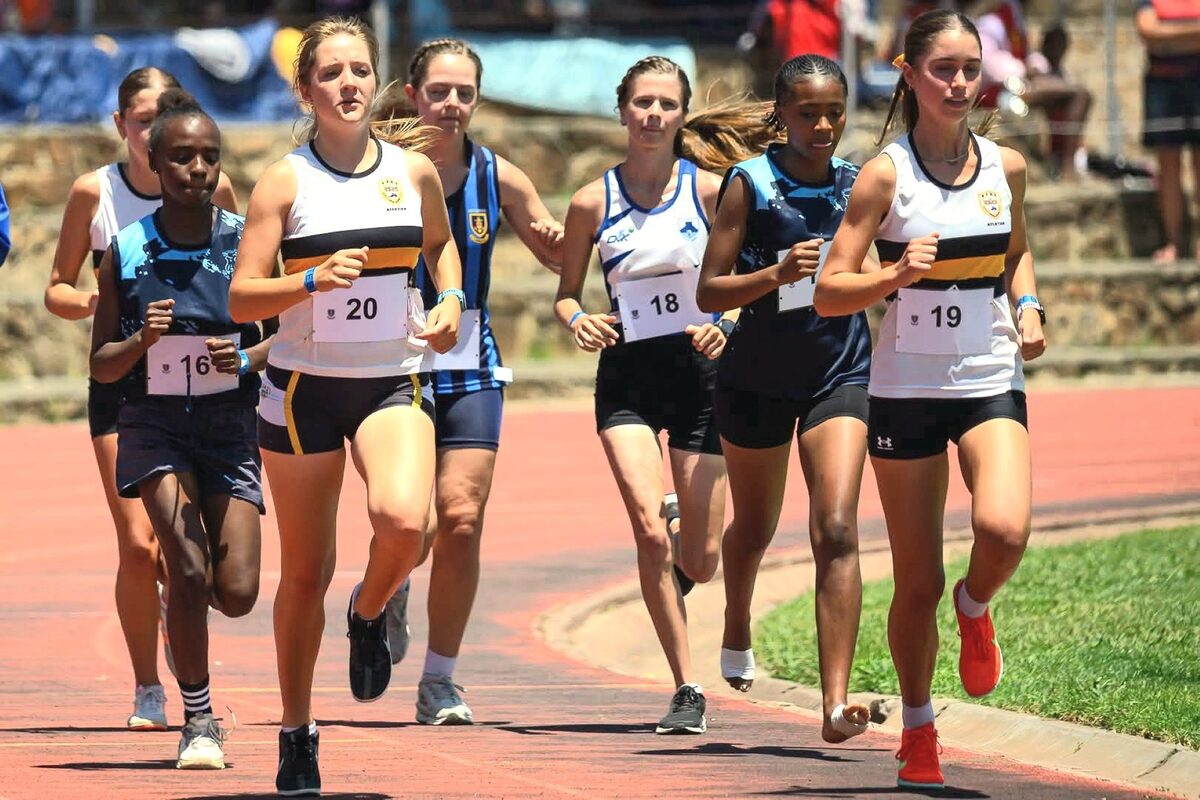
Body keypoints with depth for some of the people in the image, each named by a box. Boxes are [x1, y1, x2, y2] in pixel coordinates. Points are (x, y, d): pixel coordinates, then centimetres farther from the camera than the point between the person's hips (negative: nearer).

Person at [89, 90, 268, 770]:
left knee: (238, 594, -6)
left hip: (230, 427, 1)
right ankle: (198, 720, -1)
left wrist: (247, 359, -15)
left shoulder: (247, 243, -3)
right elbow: (101, 365, 3)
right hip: (154, 427, -1)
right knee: (190, 571, -18)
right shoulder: (127, 253, -3)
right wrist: (142, 341, -17)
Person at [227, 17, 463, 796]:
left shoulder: (414, 169, 2)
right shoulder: (284, 181, -5)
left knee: (403, 520, -28)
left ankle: (371, 615, 7)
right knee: (306, 572, 5)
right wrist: (313, 280, -25)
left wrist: (451, 301, 5)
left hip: (395, 381, 1)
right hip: (305, 384, -1)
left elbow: (441, 242, 23)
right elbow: (242, 299, -9)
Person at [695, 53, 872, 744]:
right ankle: (738, 630, 55)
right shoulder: (751, 185, -10)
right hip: (759, 376, 0)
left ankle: (836, 703, -23)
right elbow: (709, 292, -13)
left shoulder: (861, 186, 0)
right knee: (755, 527, 20)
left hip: (841, 375, 0)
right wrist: (776, 274, -27)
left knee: (837, 531, -16)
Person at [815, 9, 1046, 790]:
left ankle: (975, 608, 9)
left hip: (991, 382, 2)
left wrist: (1028, 306, 3)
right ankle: (918, 732, 26)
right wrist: (898, 273, -26)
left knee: (1005, 528, -26)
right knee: (917, 585, 3)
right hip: (906, 391, -2)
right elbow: (830, 293, -9)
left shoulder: (1006, 166, 3)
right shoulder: (886, 174, -8)